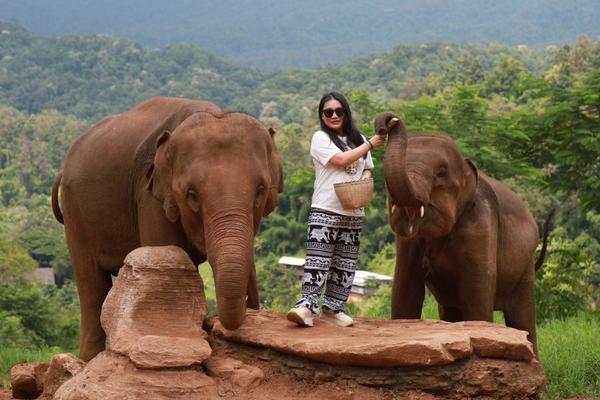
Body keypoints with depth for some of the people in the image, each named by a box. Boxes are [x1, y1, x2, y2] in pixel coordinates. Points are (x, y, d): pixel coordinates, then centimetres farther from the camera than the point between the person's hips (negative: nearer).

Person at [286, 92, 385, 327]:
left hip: (353, 213, 6)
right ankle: (308, 305, -18)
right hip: (325, 210, -6)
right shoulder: (321, 138, -1)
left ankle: (333, 308, 12)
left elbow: (367, 169, 20)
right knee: (318, 260, -14)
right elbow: (341, 160, -13)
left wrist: (365, 180, -4)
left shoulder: (357, 139, 16)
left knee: (345, 264, 6)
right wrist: (370, 144, -4)